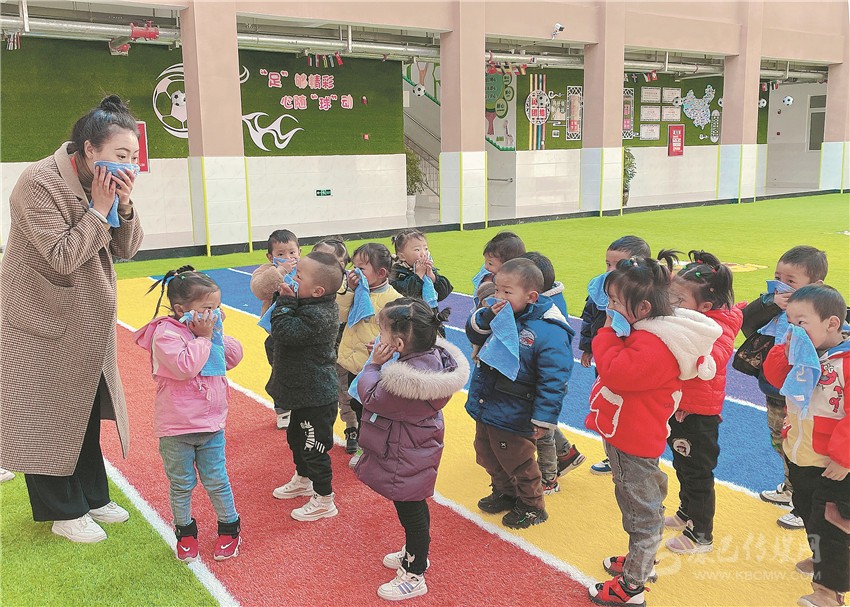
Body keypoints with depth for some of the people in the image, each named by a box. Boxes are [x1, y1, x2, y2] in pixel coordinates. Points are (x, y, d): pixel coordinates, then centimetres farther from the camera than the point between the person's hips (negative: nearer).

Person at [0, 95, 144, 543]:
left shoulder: (105, 184, 1)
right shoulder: (39, 183, -21)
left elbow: (125, 250, 1)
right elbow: (62, 256, -25)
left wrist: (124, 206, -15)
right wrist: (98, 209, -23)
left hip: (86, 325, 8)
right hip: (40, 326, -7)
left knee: (87, 413, 17)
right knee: (47, 418, 5)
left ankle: (91, 497, 32)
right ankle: (63, 511, 21)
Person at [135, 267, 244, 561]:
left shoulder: (209, 329, 5)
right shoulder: (166, 334, -17)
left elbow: (234, 357, 5)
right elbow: (185, 367, -29)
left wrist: (217, 333, -8)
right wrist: (204, 337, -21)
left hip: (211, 424, 5)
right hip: (176, 428, -5)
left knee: (216, 480, 13)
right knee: (181, 484, 12)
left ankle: (230, 527, 29)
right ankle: (185, 531, 31)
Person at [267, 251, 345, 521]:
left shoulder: (317, 316, -29)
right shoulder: (312, 306, 1)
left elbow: (284, 330, -34)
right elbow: (286, 327, 12)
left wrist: (285, 301, -23)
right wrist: (286, 299, -2)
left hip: (316, 397, -11)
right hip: (306, 391, 11)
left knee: (314, 446, 3)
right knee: (296, 436, 27)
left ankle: (324, 501, 20)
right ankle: (303, 480, 50)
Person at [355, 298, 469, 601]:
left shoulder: (405, 378, -36)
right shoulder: (433, 355, -10)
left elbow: (371, 398, -21)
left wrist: (374, 364, -13)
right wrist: (381, 363, -10)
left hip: (404, 461, -9)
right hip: (417, 451, 9)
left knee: (410, 511, 10)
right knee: (413, 507, 27)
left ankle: (414, 576, 30)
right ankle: (413, 553, 49)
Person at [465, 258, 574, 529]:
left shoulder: (550, 332, -25)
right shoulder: (499, 316, -3)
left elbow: (553, 381, -23)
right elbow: (473, 334, 5)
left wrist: (543, 420, -21)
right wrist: (487, 316, -16)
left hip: (513, 419, -7)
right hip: (485, 408, 8)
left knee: (518, 464, 13)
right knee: (487, 457, 25)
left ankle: (532, 506, 37)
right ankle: (504, 493, 50)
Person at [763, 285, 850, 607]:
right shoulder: (801, 354, 0)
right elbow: (777, 378, 5)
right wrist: (787, 351, -12)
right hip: (799, 456, 8)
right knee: (806, 510, 26)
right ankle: (822, 559, 49)